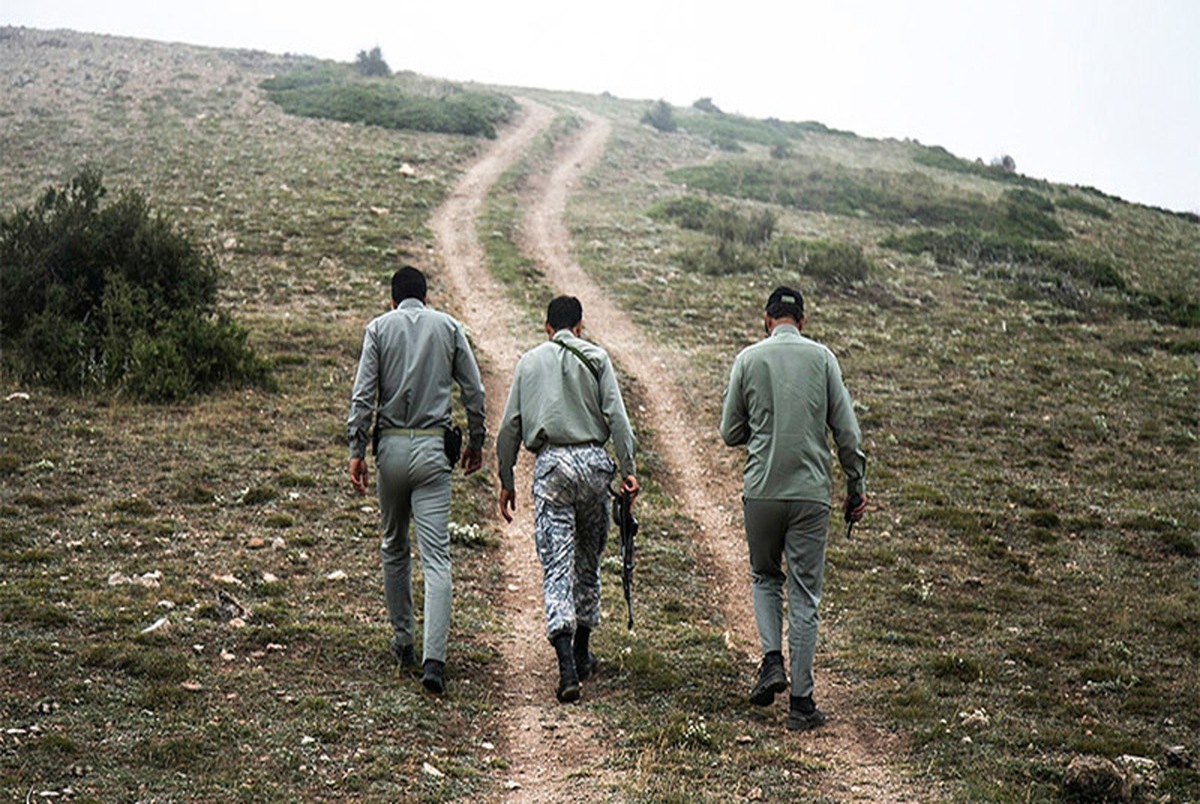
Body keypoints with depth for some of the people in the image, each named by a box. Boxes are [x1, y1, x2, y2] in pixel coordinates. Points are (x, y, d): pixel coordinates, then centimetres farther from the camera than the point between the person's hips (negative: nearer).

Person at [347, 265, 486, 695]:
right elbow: (474, 391, 6)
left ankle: (403, 641, 26)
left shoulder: (379, 328, 4)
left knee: (394, 547, 19)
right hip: (432, 449, -1)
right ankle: (434, 659, -17)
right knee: (436, 556, -6)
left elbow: (363, 394, -4)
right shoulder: (448, 326, 6)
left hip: (391, 447, 1)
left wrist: (356, 450, -2)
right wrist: (476, 442, 17)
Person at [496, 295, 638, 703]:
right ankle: (581, 654, 28)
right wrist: (628, 469, -4)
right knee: (588, 560, 16)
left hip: (550, 464, 0)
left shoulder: (529, 361, 10)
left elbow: (509, 427, 8)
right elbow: (616, 417, -4)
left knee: (556, 566, -4)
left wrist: (506, 480, 14)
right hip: (592, 460, 0)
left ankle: (567, 667, -17)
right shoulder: (596, 357, 6)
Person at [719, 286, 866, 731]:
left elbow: (730, 433, 5)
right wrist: (856, 486, 10)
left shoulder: (748, 359, 0)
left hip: (761, 490, 0)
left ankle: (772, 659, 2)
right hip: (812, 491, 0)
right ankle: (801, 701, 3)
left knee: (765, 577, 22)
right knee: (805, 594, 4)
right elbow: (847, 431, 0)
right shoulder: (822, 358, 1)